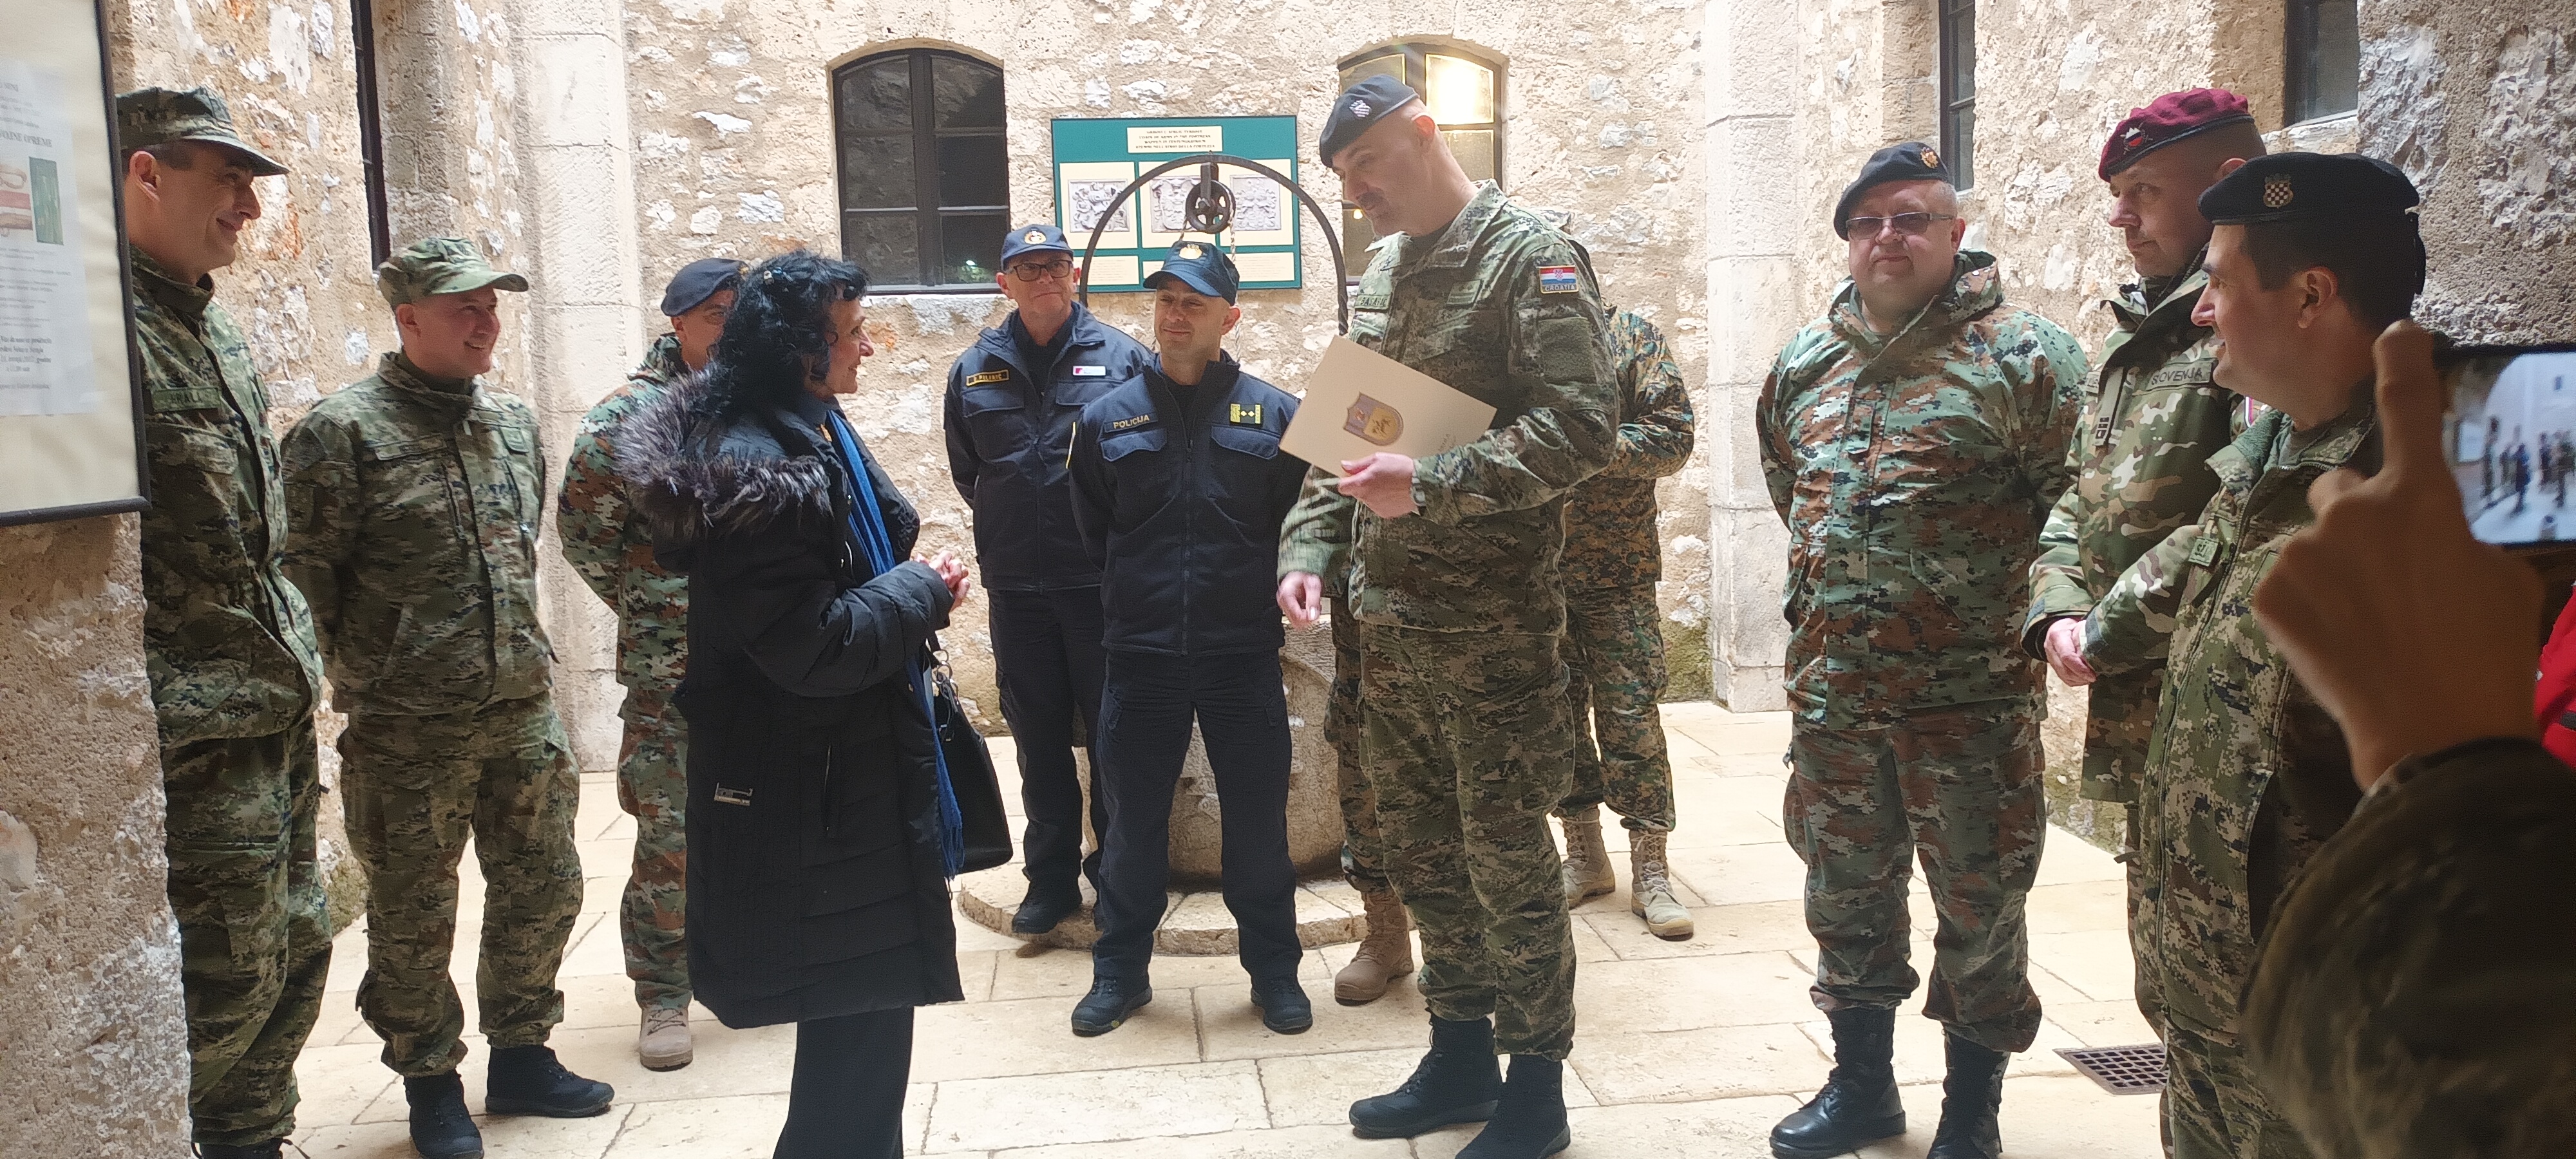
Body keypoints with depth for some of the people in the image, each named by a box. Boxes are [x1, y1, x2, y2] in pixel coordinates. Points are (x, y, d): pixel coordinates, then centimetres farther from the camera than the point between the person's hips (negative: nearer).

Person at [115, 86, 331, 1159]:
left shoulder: (216, 331, 15)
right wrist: (157, 719, -22)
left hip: (277, 714, 9)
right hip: (199, 736, -9)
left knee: (293, 958, 18)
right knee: (223, 992, -1)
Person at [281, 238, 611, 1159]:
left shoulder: (514, 421, 9)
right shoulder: (343, 429, -10)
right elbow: (306, 576, -10)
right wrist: (361, 685, -8)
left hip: (523, 711, 6)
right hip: (408, 732, -6)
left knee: (543, 890, 14)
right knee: (413, 918, 7)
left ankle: (521, 1056, 32)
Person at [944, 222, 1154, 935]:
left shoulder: (1120, 356, -2)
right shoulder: (975, 370, 7)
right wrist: (1013, 530, 13)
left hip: (1105, 582, -3)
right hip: (1017, 587, 3)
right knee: (1038, 738, 12)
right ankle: (1051, 878, 23)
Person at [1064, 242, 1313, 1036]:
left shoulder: (1274, 414, 0)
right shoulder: (1108, 418, 5)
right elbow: (1089, 534, 12)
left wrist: (1280, 591, 0)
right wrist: (1135, 598, 9)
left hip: (1245, 656, -1)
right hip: (1140, 658, 1)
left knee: (1258, 820, 8)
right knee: (1133, 821, 11)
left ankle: (1274, 970, 24)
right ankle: (1121, 970, 26)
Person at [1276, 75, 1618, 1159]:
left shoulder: (1530, 255, -9)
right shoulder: (1379, 272, 13)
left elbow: (1582, 426, -19)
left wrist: (1429, 486, -23)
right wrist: (1307, 545, 5)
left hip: (1494, 622, -7)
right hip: (1387, 618, 8)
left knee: (1506, 858, 2)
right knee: (1420, 848, 15)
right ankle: (1460, 1060, 31)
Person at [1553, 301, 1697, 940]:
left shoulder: (1631, 333, 0)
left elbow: (1673, 437, -8)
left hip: (1617, 569, -3)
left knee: (1630, 713, -3)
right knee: (1557, 711, 9)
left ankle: (1650, 872, 6)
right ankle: (1585, 857, 22)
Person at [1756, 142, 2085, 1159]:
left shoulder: (2022, 355, -7)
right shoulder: (1805, 362, 10)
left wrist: (2037, 607, -18)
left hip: (1969, 693, -5)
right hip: (1831, 689, 5)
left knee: (1979, 905, 8)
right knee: (1846, 894, 16)